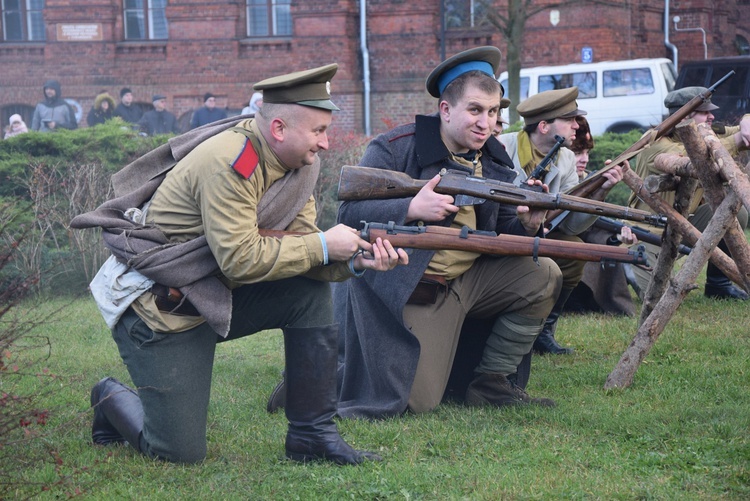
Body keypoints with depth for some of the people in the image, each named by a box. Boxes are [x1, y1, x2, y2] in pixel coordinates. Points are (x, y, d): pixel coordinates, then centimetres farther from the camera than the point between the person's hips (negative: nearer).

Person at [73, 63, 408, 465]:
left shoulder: (297, 162, 1)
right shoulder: (230, 163, -26)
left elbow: (301, 244, -1)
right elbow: (240, 259, -29)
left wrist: (355, 261, -19)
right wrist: (323, 246, -23)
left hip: (217, 294, 9)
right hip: (159, 306, -8)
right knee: (180, 452, -8)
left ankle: (311, 433, 1)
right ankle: (112, 400, 24)